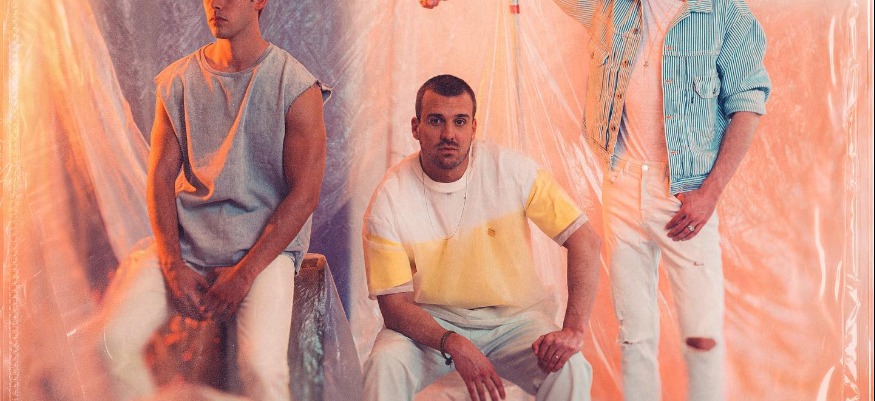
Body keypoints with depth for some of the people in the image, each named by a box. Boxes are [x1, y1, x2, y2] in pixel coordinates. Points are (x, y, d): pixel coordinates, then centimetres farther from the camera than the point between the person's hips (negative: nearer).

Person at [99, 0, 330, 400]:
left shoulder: (297, 87, -5)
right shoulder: (178, 81, 7)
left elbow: (304, 194, -7)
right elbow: (161, 176, 6)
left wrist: (243, 274, -13)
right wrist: (173, 266, -7)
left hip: (264, 245, -3)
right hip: (185, 238, 4)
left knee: (261, 367, -27)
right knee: (111, 338, -17)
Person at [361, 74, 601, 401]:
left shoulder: (513, 171, -12)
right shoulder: (389, 199, -13)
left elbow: (585, 240, -11)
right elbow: (395, 303, -13)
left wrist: (573, 329, -21)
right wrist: (454, 345, -30)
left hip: (513, 319, 1)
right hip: (431, 323, 0)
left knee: (569, 371, -25)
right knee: (385, 364, -29)